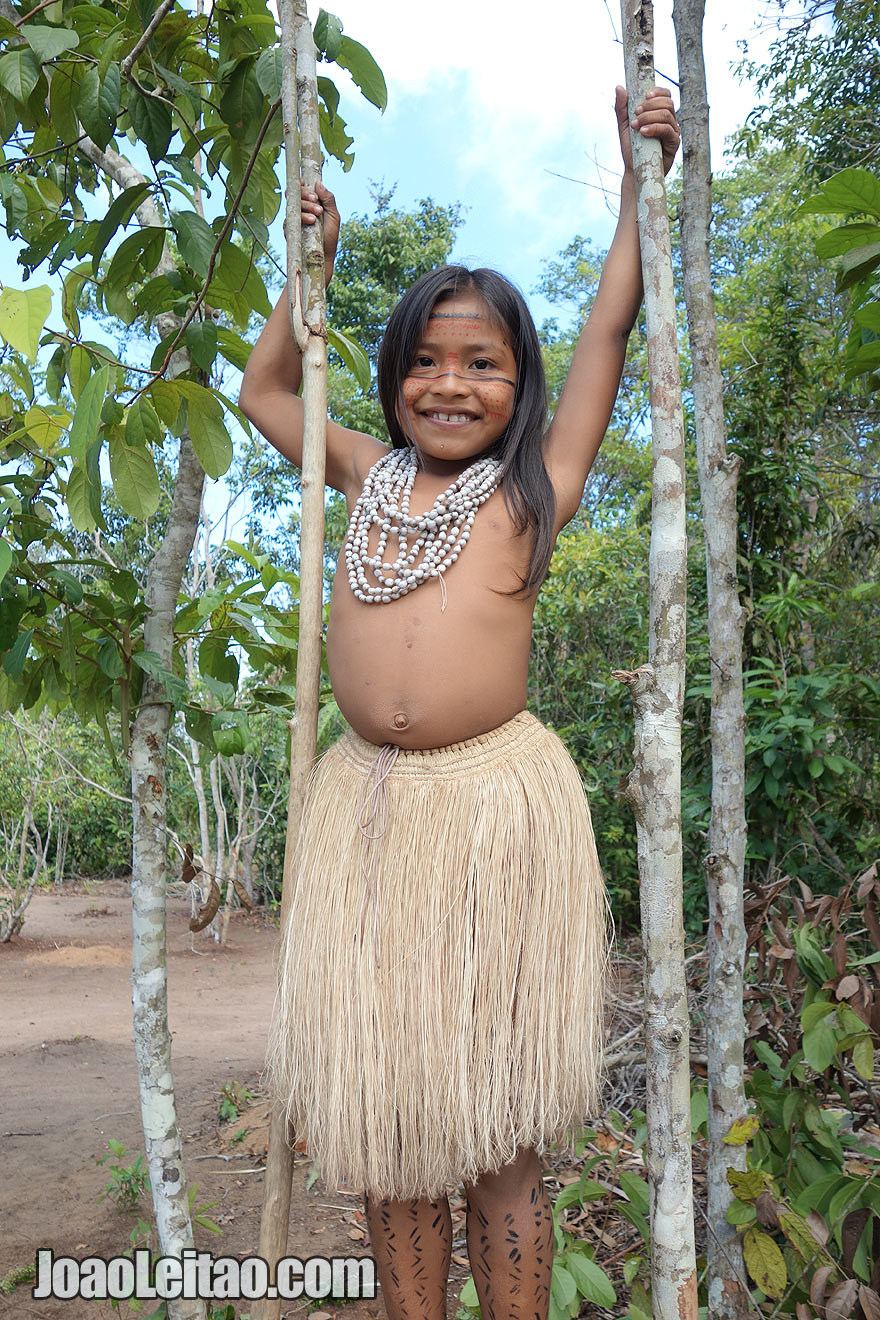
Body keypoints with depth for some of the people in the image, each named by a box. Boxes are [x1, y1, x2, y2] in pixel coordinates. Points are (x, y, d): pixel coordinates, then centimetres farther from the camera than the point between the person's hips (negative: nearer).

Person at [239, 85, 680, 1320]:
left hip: (497, 798, -3)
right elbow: (265, 389, 32)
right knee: (382, 1118, 11)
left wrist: (642, 165, 19)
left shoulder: (537, 479, 8)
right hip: (360, 796, 4)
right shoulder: (371, 475, 17)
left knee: (498, 1134, 6)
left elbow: (616, 315, 13)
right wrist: (313, 260, 32)